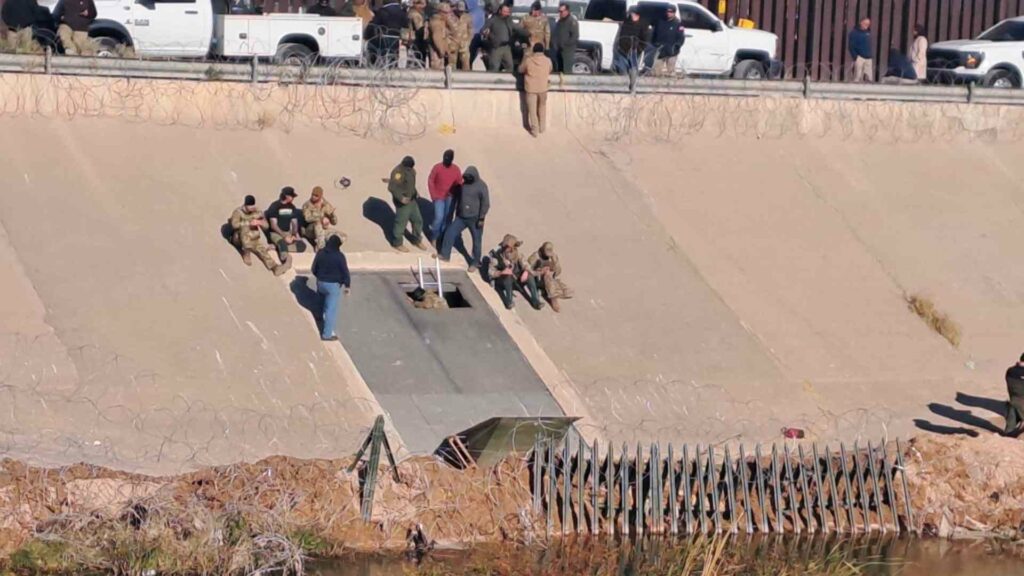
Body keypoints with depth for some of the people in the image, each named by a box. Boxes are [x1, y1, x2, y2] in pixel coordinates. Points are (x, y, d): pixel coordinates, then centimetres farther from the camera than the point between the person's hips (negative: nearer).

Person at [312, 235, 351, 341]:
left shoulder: (320, 253, -4)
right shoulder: (339, 256, -19)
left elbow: (314, 269, 5)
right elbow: (345, 272, -15)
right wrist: (347, 285, -1)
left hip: (320, 283, 6)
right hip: (333, 285, -6)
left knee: (325, 305, 28)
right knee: (331, 309, 1)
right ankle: (327, 334, 2)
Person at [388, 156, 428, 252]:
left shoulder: (410, 170, 2)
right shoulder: (398, 172, -26)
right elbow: (391, 187, -30)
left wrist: (415, 192, 11)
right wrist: (401, 198, -34)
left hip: (412, 200, 9)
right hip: (403, 202, -9)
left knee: (418, 220, 18)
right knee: (401, 222, 4)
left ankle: (417, 240, 36)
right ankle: (397, 243, 21)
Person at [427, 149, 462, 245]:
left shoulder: (456, 169, -5)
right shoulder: (437, 167, -12)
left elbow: (459, 183, 4)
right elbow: (430, 181, -5)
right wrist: (434, 196, -10)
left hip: (450, 198, 3)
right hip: (439, 197, -3)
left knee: (447, 218, 7)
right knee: (439, 217, -11)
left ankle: (442, 237, 22)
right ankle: (434, 237, 11)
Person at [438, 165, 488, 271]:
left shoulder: (481, 186, -15)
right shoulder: (464, 184, 5)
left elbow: (485, 203, -16)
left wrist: (481, 218, -18)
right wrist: (457, 213, 18)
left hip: (475, 218, -6)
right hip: (461, 217, 6)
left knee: (476, 240, 4)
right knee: (450, 232, 3)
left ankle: (475, 263, 15)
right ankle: (445, 255, 14)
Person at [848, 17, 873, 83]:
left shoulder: (868, 32, 14)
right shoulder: (854, 32, -4)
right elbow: (851, 46, -8)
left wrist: (870, 55, 10)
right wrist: (855, 57, -16)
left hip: (868, 58, 6)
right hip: (860, 57, -6)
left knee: (869, 78, 1)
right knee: (858, 77, -9)